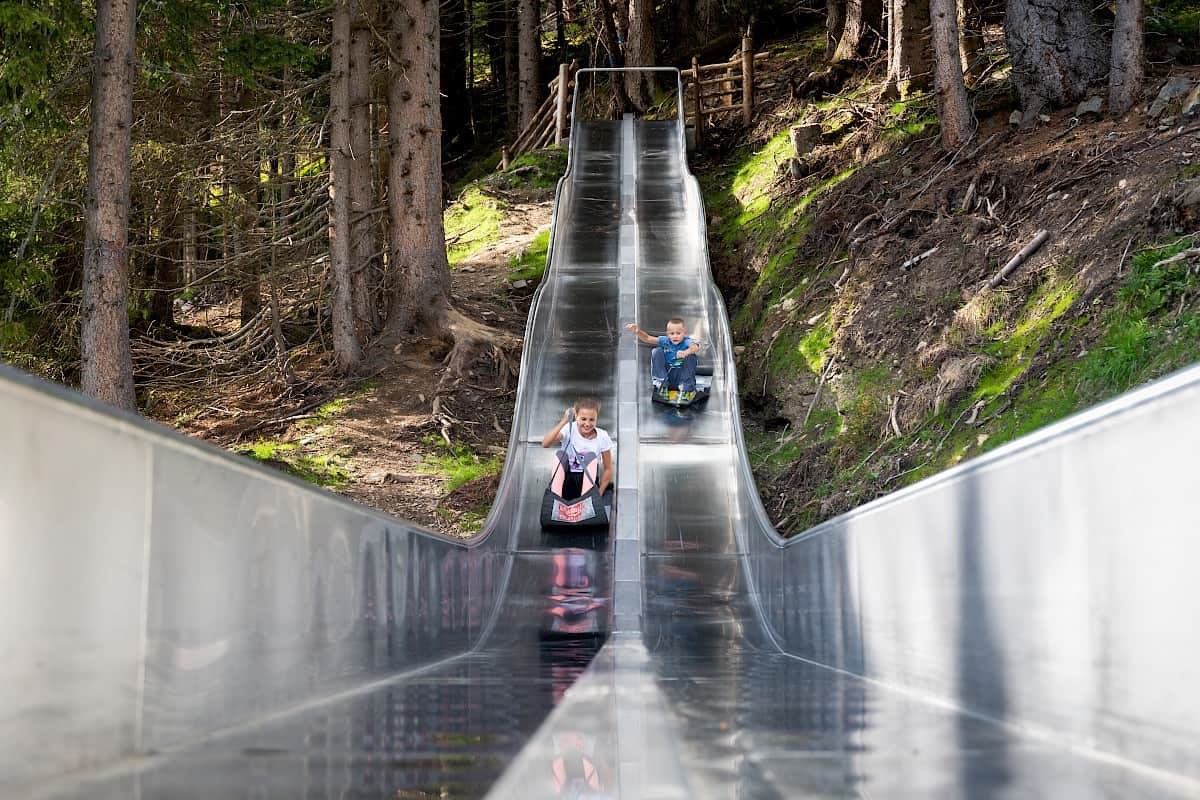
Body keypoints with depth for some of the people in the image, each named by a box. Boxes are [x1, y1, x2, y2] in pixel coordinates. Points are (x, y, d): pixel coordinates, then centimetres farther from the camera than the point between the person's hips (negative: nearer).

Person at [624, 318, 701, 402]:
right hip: (667, 374, 3)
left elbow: (695, 347, -41)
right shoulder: (665, 341, -4)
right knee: (657, 352, -14)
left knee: (691, 356, -28)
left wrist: (685, 352, -64)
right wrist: (638, 331, -26)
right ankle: (661, 384, -8)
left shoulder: (687, 342, -16)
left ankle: (686, 390, -21)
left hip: (682, 376, -3)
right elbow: (648, 338, -5)